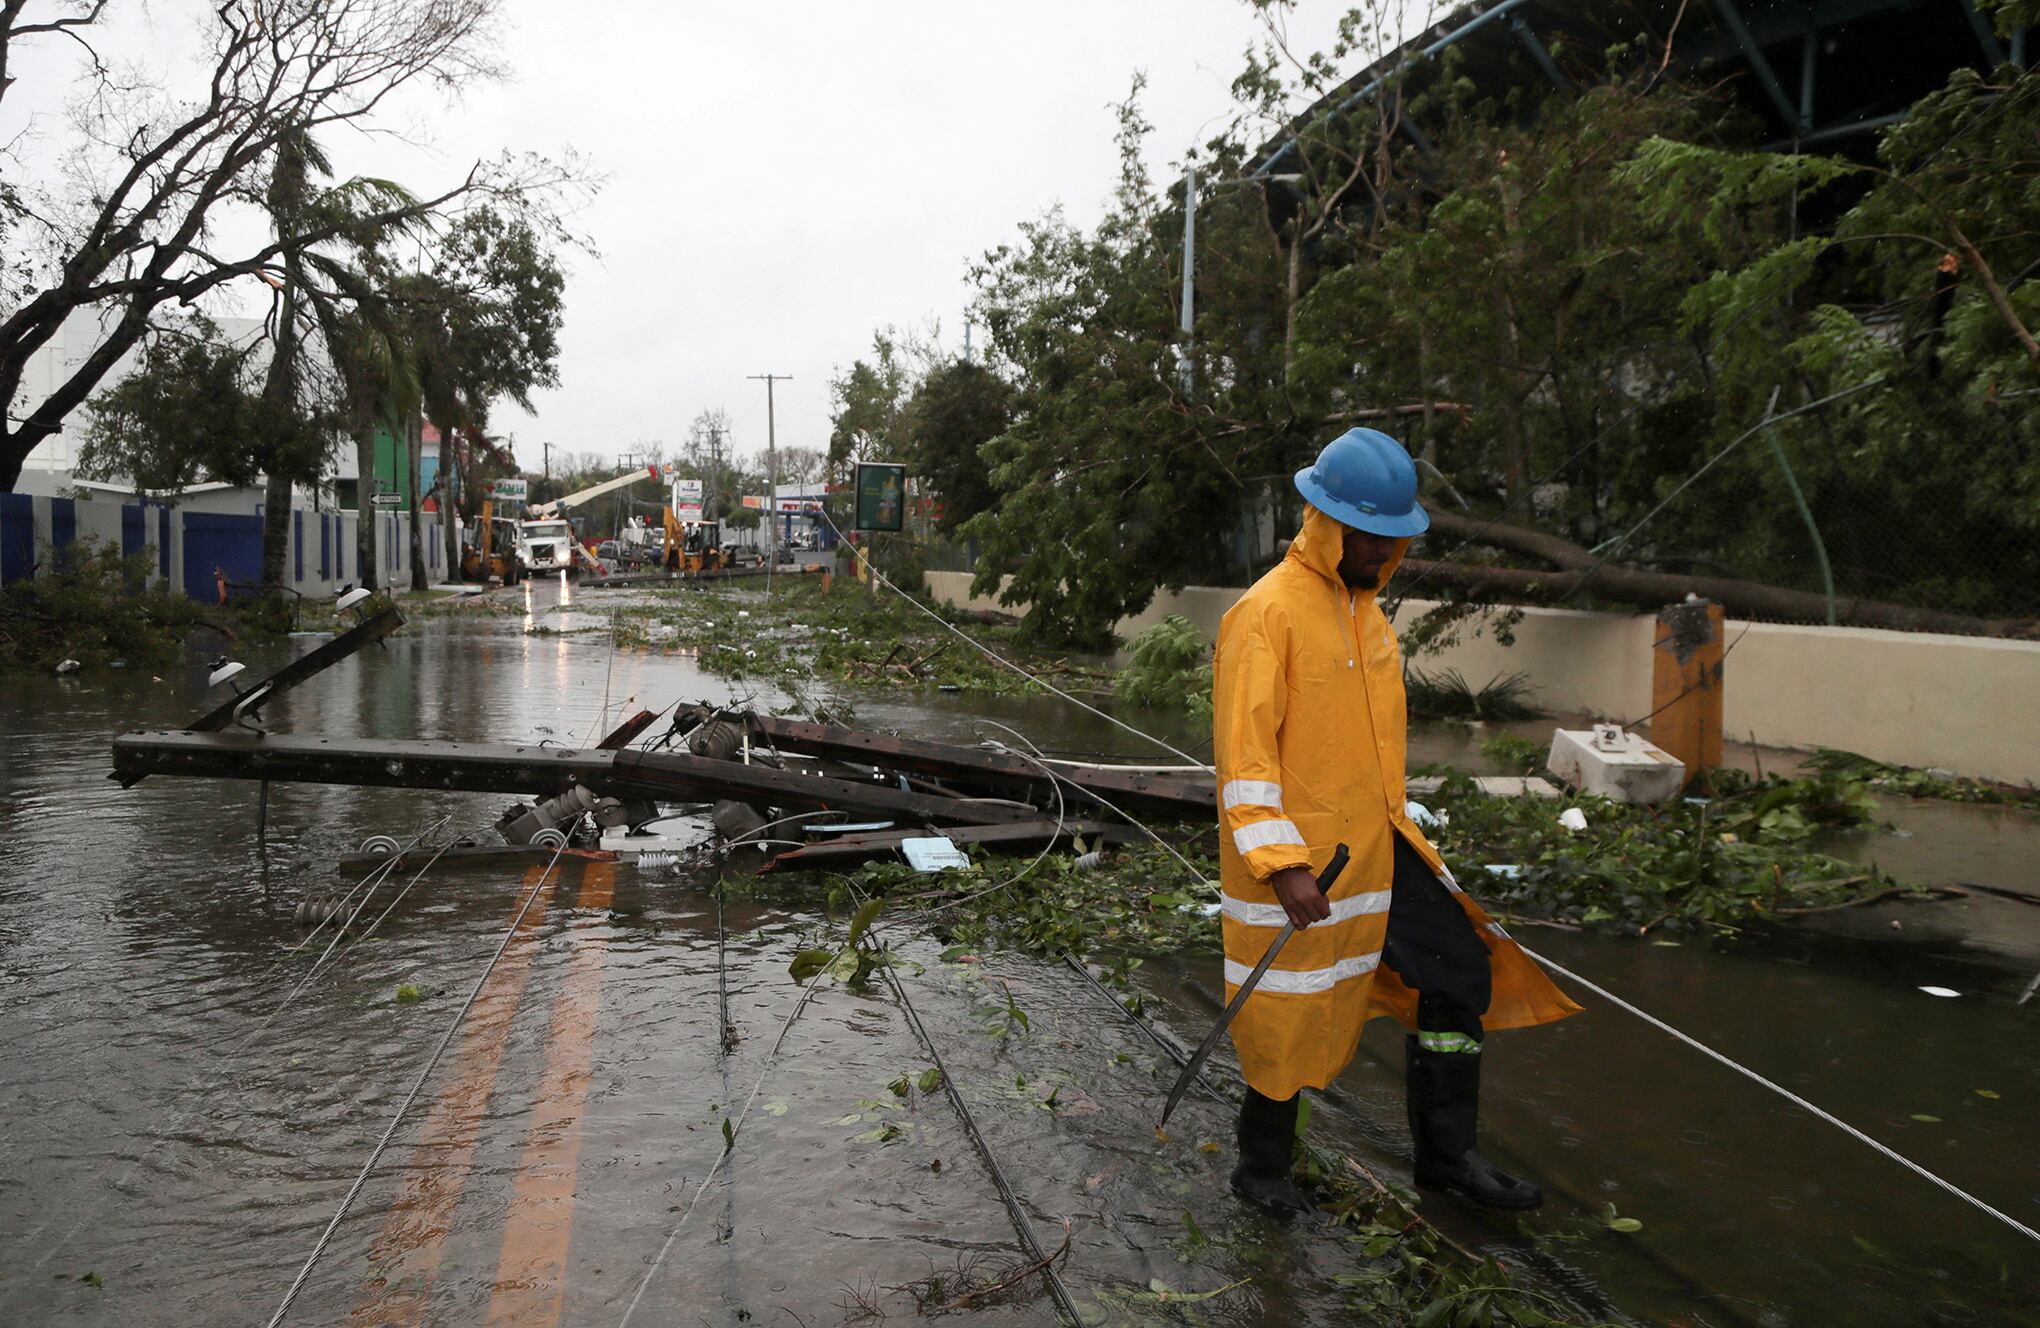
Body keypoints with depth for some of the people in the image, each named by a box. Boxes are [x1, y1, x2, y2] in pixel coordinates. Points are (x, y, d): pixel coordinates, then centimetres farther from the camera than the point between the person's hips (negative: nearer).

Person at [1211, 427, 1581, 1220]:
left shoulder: (1365, 607, 11)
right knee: (1292, 1020, 5)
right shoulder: (1267, 614, -17)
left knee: (1460, 975, 10)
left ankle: (1446, 1155, 26)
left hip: (1381, 849, 8)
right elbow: (1243, 751, -22)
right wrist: (1283, 865, -27)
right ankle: (1261, 1170, 28)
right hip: (1303, 865, -8)